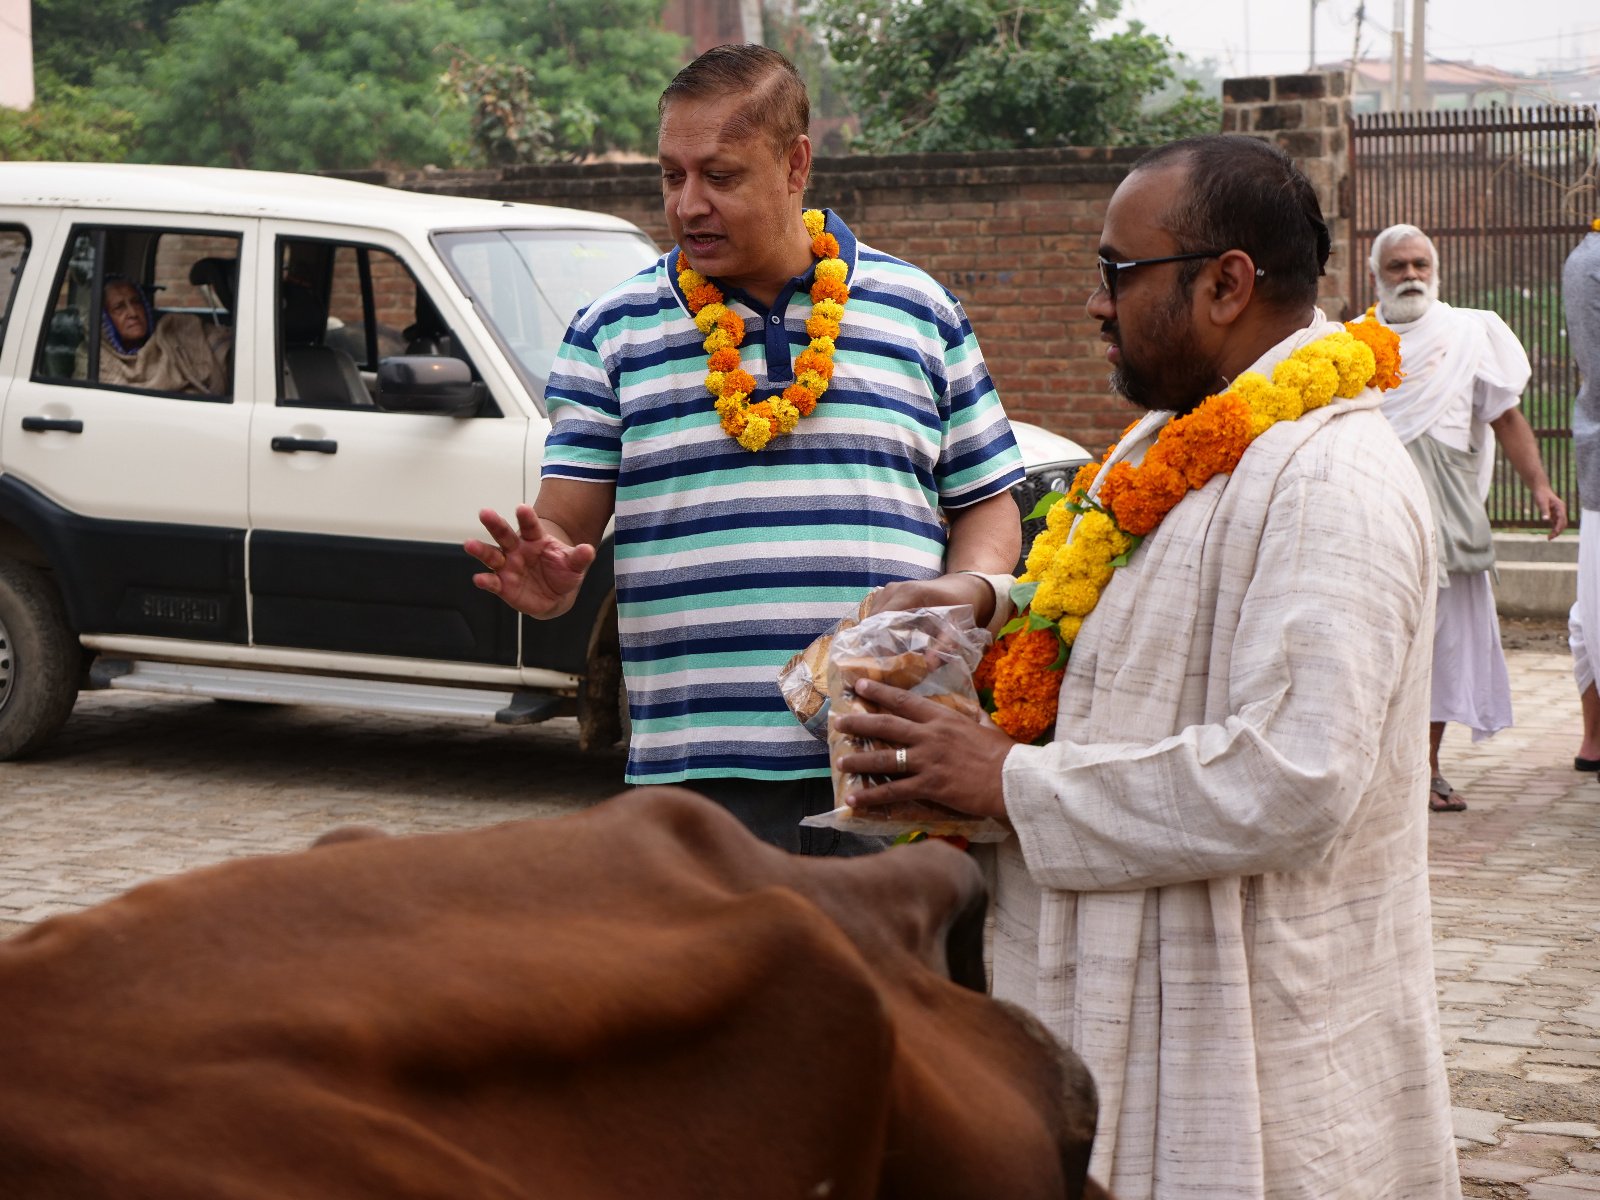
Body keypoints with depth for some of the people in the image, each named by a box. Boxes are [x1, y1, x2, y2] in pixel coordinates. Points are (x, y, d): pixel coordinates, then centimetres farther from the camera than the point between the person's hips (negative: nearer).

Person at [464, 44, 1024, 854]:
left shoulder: (919, 312, 10)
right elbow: (563, 524, 4)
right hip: (698, 771, 0)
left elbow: (986, 507, 14)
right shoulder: (614, 331, 8)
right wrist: (547, 580, -19)